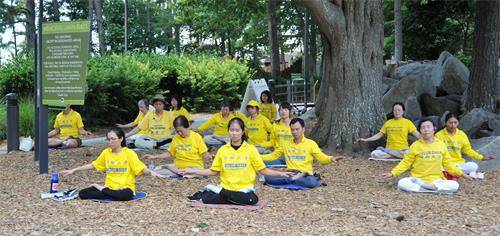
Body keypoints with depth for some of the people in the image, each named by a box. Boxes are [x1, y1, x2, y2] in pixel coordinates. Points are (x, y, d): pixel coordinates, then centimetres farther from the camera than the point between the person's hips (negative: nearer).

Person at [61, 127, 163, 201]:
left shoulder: (129, 153, -7)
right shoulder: (106, 153, 7)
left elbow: (141, 168, -14)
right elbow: (93, 165, 17)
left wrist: (151, 172, -36)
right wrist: (73, 170, 17)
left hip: (125, 187, -2)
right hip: (109, 187, 3)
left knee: (126, 195, -40)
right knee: (82, 193, -16)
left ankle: (102, 190, -13)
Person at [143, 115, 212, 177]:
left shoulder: (196, 137, -3)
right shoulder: (176, 138, 8)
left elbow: (204, 153, -4)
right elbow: (169, 154, 15)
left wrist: (209, 156, -26)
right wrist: (154, 157, 7)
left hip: (194, 166, -3)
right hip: (178, 166, 3)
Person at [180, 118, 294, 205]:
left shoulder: (250, 149, 2)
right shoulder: (223, 150, 8)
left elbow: (262, 169, 3)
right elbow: (214, 171, 13)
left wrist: (279, 173, -11)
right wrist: (193, 171, 8)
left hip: (244, 189, 2)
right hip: (226, 187, -1)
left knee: (253, 199, -34)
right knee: (206, 199, -33)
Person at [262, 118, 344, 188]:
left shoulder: (311, 143, 4)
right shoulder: (285, 144, 14)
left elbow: (321, 157, -2)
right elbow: (273, 156, 20)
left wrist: (331, 159, -24)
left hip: (305, 174, -2)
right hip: (290, 173, 2)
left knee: (312, 182, -39)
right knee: (267, 177, -24)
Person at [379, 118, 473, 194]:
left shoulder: (441, 145, 5)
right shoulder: (415, 145, 0)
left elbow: (448, 164, 13)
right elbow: (406, 163, 2)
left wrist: (461, 173, 3)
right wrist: (392, 173, -8)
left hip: (436, 180, 2)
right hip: (417, 179, -2)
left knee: (454, 185, -25)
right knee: (402, 183, -31)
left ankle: (423, 186, -21)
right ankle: (434, 188, -26)